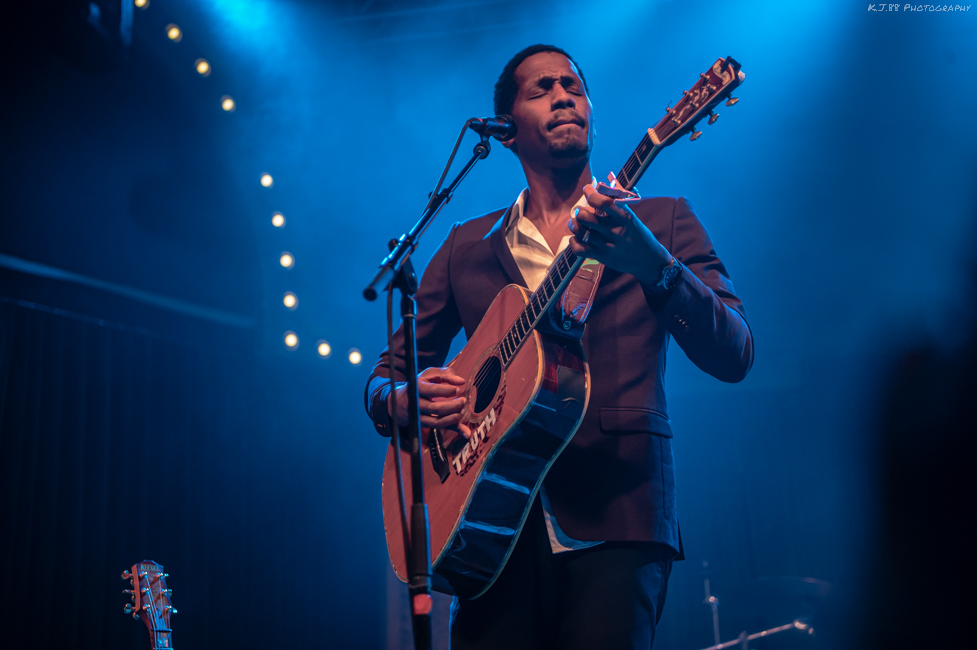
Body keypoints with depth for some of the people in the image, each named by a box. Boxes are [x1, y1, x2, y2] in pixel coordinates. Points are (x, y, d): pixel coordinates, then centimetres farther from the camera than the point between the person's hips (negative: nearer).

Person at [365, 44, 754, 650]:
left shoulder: (662, 222, 8)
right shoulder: (467, 246, 15)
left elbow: (734, 356, -6)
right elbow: (385, 376, 18)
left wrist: (652, 265, -23)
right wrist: (403, 399, -6)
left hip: (615, 515, -2)